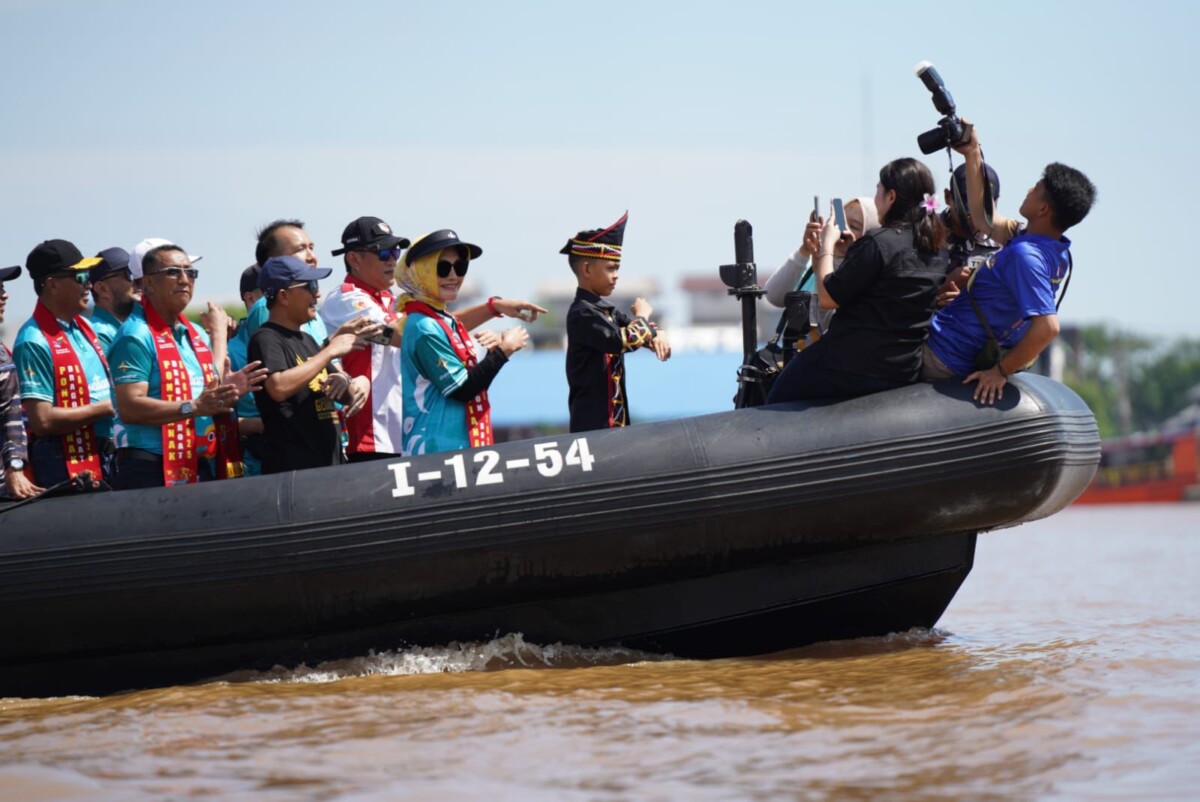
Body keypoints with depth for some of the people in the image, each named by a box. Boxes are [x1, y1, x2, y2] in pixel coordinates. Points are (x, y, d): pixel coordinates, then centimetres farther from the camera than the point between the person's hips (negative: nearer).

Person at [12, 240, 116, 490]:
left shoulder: (84, 327, 13)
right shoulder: (34, 342, -13)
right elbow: (43, 421, -19)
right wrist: (104, 408, -12)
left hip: (104, 458, 8)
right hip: (64, 469, -8)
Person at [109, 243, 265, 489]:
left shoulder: (196, 335, 18)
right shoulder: (137, 335, -8)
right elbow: (129, 408, -18)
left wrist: (227, 390, 5)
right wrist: (194, 407, -24)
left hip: (204, 466, 8)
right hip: (155, 469, -8)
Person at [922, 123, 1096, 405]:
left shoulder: (1025, 255, -29)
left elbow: (1047, 327, -38)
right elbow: (983, 218, 14)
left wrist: (1001, 371, -28)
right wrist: (972, 154, 12)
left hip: (942, 358, -9)